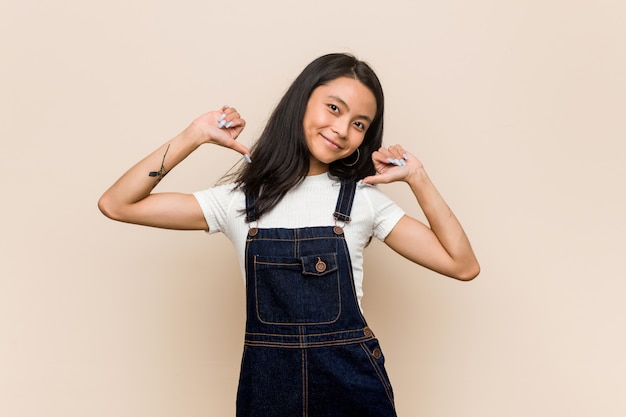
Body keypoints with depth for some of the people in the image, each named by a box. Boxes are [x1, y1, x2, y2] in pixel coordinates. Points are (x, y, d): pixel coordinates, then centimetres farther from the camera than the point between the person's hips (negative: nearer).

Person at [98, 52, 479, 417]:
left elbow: (463, 265, -4)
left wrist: (417, 178, -9)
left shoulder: (363, 199, -2)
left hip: (352, 381, 0)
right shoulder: (241, 200, -1)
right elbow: (117, 204, -2)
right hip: (267, 383, 1)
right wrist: (195, 136, -6)